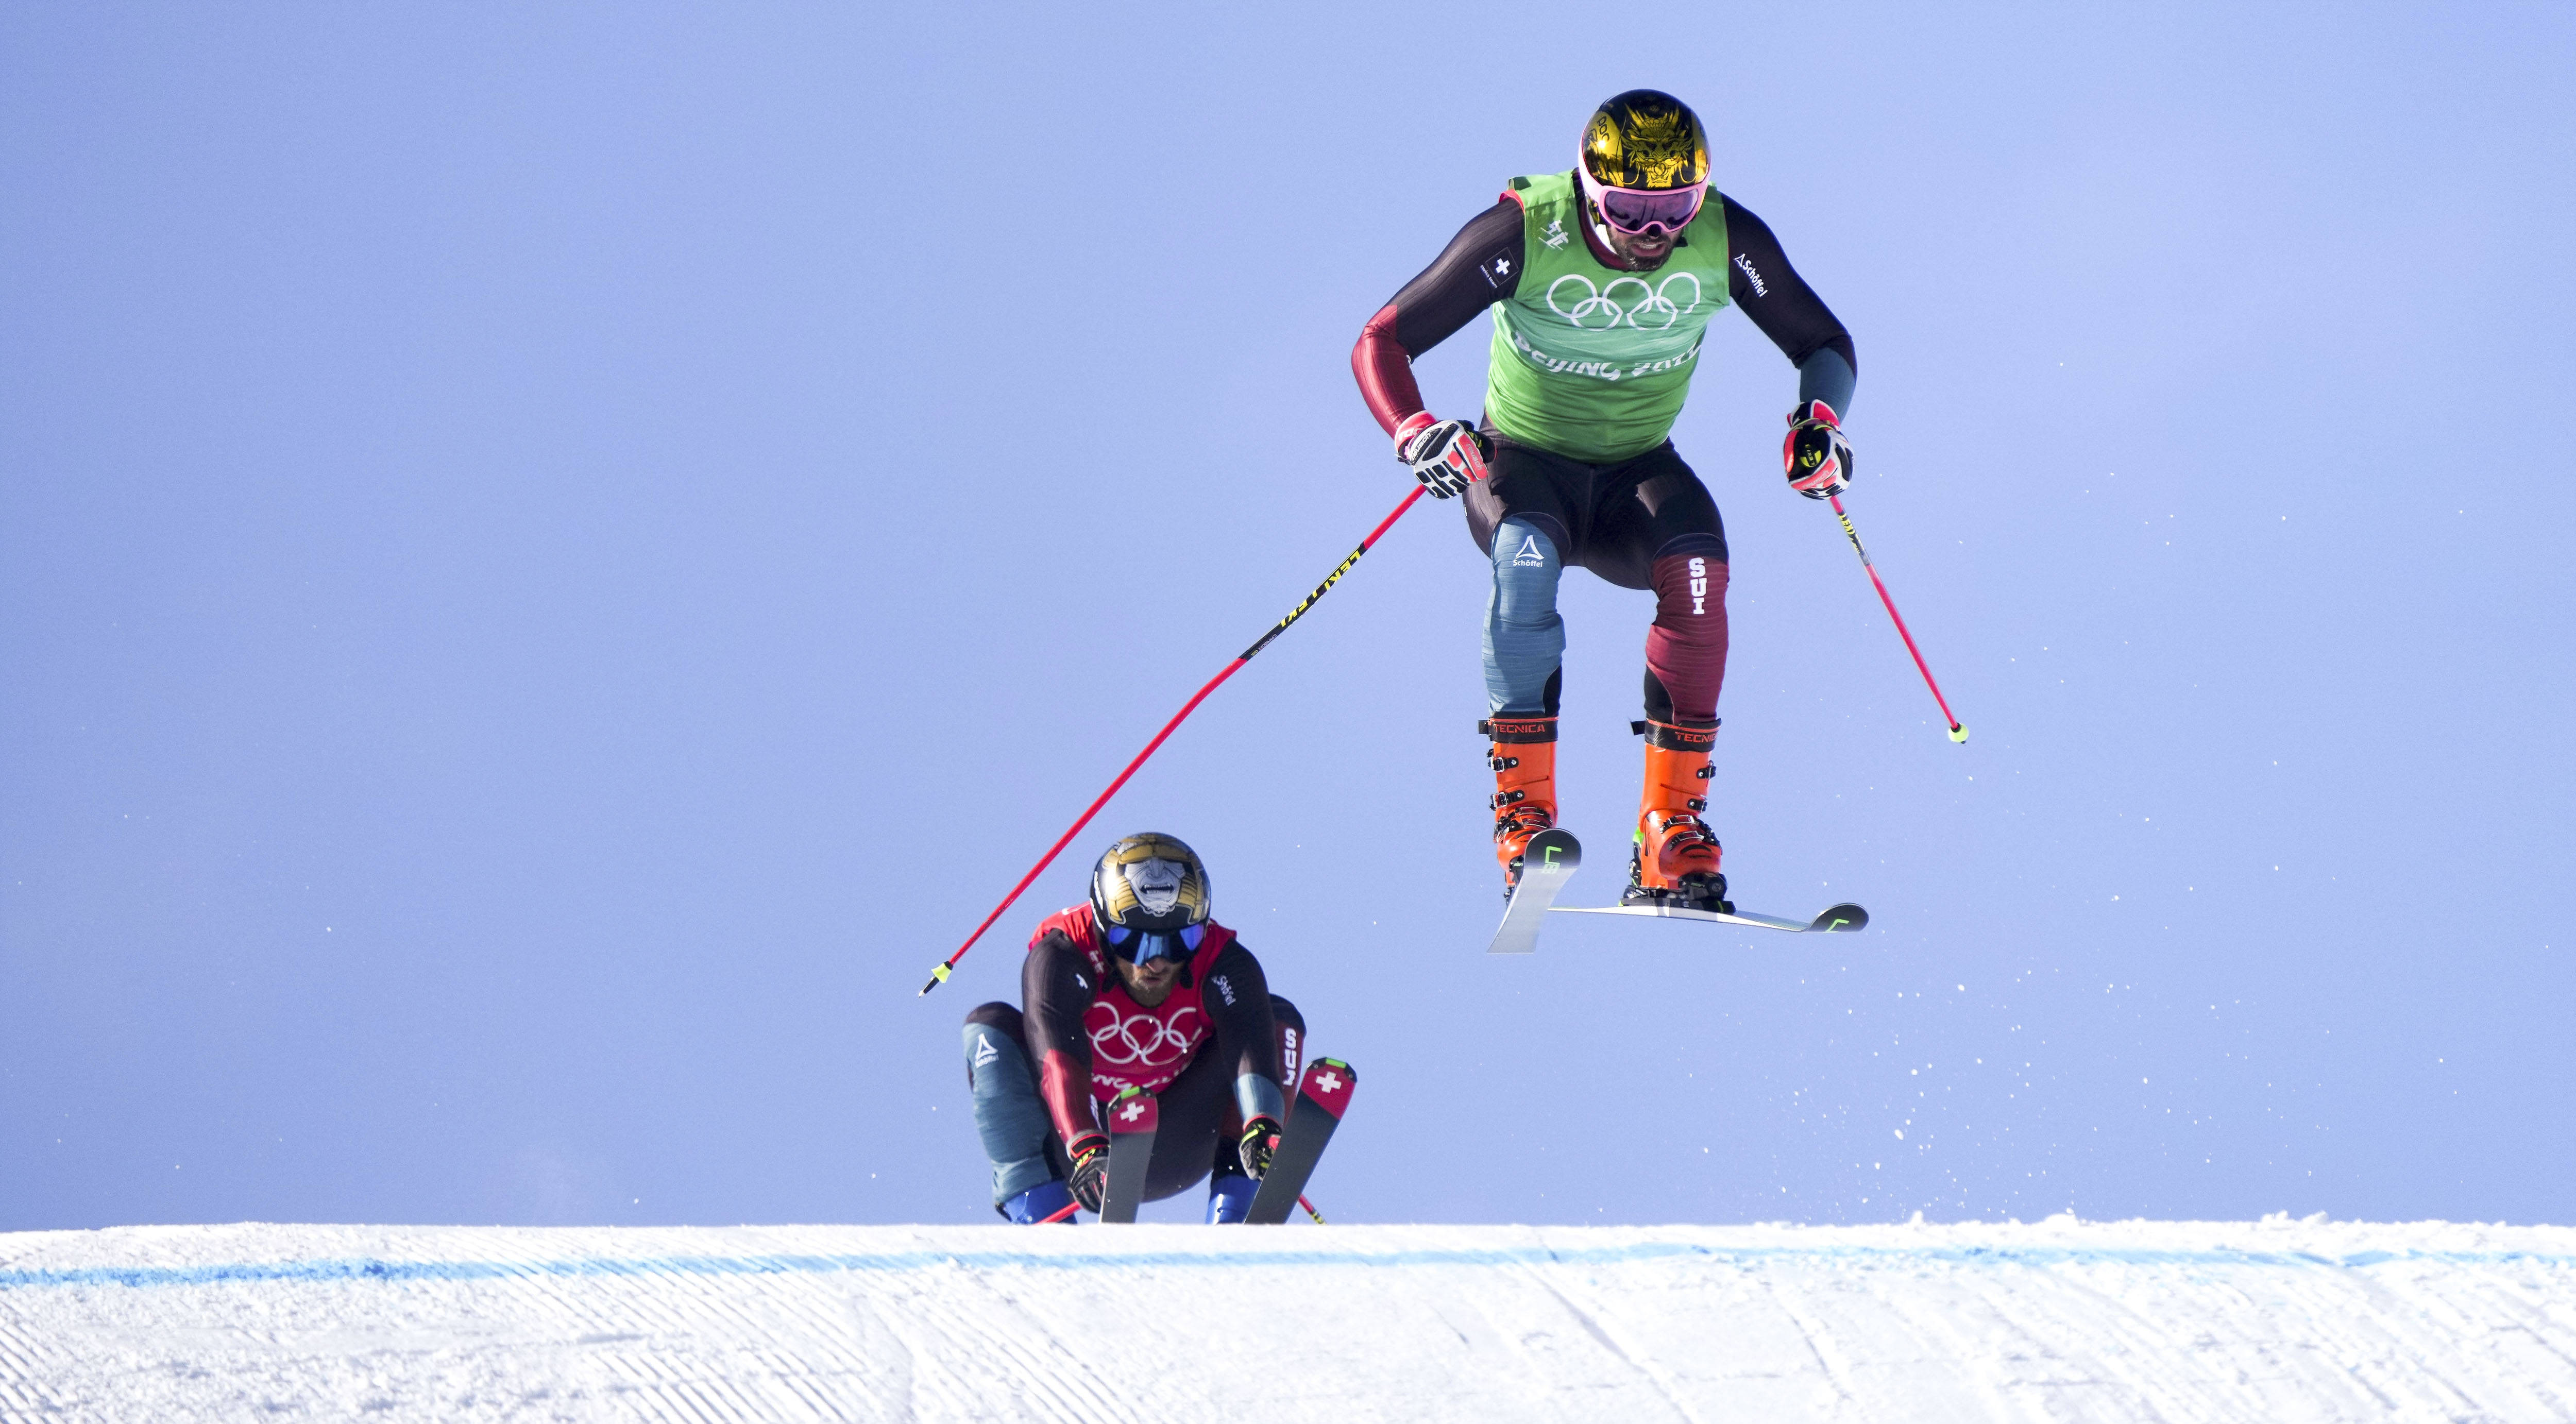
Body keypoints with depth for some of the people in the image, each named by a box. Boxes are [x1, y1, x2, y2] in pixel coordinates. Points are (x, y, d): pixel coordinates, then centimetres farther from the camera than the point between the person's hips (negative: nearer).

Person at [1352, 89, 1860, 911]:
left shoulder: (1727, 240, -16)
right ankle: (1523, 813, -31)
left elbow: (1824, 345, -3)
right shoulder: (1523, 235, -23)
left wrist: (1820, 420, -26)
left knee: (1697, 571, -32)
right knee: (1528, 556, -38)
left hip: (1638, 472, 2)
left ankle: (1671, 834, -24)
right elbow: (1381, 343, -20)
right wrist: (1414, 434, -41)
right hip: (1523, 463, -2)